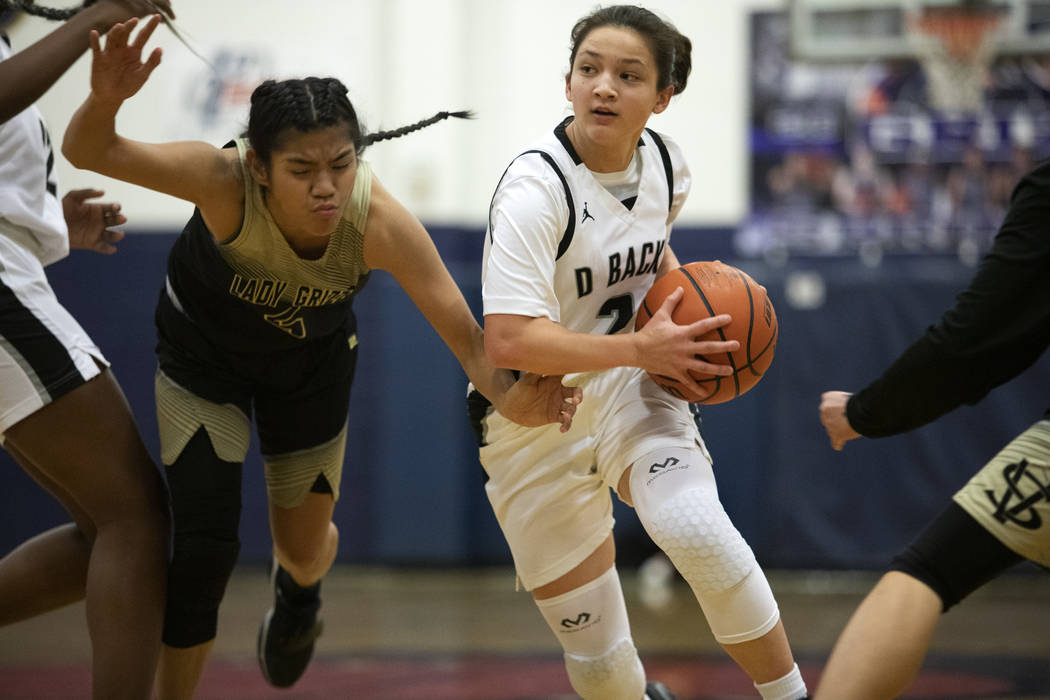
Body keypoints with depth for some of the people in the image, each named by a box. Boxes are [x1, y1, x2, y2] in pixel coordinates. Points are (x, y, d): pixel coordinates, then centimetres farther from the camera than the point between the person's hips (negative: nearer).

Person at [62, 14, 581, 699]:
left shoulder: (380, 220, -37)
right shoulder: (227, 181, -41)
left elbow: (465, 334, -32)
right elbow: (88, 152, -44)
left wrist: (509, 395, -53)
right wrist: (105, 100, -67)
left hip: (312, 356, 2)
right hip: (206, 350, -2)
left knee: (305, 546, 14)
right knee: (205, 543, -13)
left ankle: (296, 599, 54)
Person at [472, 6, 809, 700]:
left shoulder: (665, 161, -3)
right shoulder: (535, 188, -24)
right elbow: (508, 342, -32)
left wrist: (681, 292, 1)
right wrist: (642, 348, -28)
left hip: (632, 391, 4)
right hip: (537, 423, -3)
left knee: (698, 532, -29)